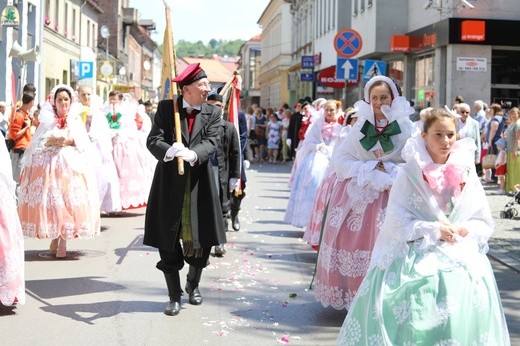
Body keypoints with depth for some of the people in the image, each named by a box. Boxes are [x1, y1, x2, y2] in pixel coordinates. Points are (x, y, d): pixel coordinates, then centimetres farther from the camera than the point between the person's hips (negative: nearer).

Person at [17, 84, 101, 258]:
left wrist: (71, 141, -13)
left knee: (69, 199, -10)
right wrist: (52, 141, -14)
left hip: (72, 164, 0)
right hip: (49, 164, 0)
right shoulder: (47, 120, 10)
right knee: (51, 199, -6)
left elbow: (85, 144, 4)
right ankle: (55, 236, 8)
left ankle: (63, 241, -7)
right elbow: (37, 143, 2)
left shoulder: (76, 120, 12)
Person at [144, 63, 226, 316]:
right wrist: (169, 151, -30)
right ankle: (174, 296, 18)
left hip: (199, 184, 2)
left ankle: (193, 284, 36)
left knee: (202, 240, 7)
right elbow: (153, 140, -8)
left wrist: (193, 154, -31)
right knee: (168, 244, 3)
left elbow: (212, 142, -10)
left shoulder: (212, 113, 4)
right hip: (169, 184, -1)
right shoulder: (166, 108, 0)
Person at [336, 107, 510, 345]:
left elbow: (484, 223, 11)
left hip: (461, 255, 2)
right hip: (417, 251, -2)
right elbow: (396, 219, -6)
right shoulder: (410, 174, -2)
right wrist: (433, 230, -14)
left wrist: (465, 230, -9)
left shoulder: (467, 175, 6)